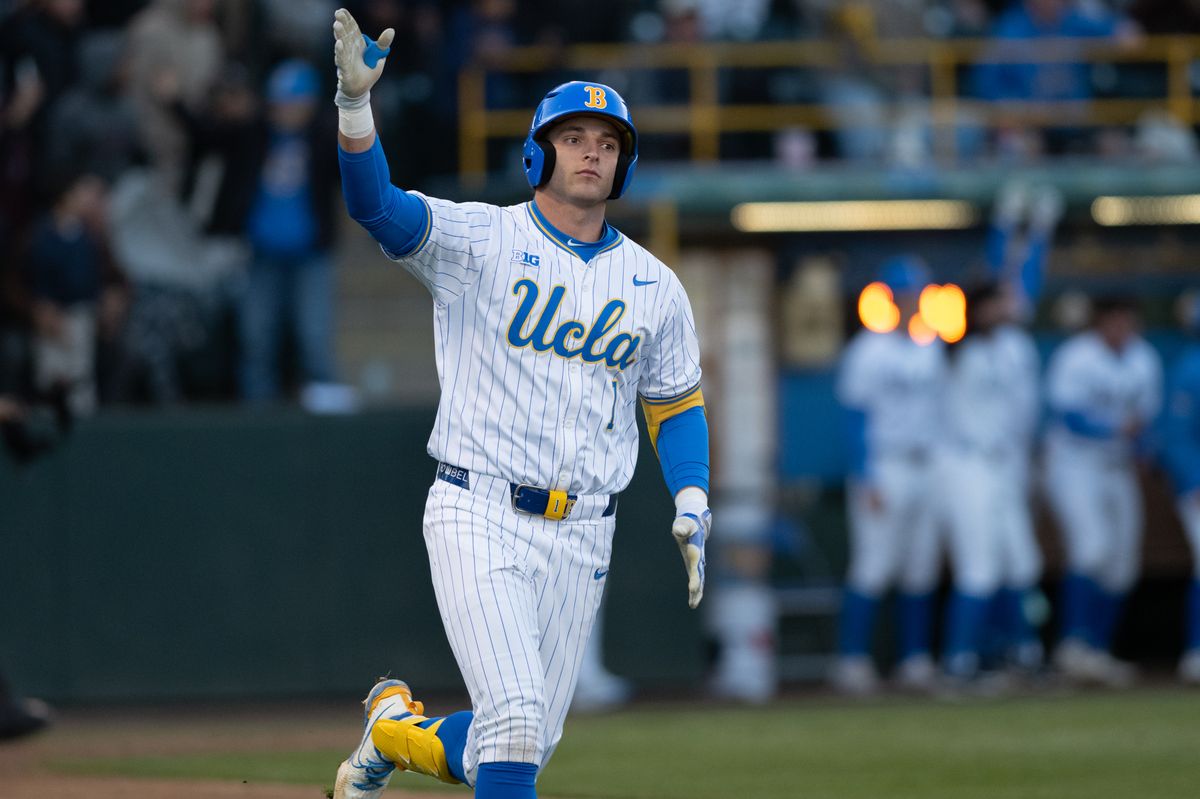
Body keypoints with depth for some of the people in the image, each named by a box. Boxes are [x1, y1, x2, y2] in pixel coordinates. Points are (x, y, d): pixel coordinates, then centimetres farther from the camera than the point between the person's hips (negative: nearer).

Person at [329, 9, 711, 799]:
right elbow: (375, 202, -19)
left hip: (581, 540, 5)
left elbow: (677, 404, 18)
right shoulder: (479, 241, -4)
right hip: (480, 518, -5)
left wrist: (693, 508, 2)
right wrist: (356, 101, -36)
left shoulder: (655, 287, 9)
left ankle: (395, 727, 37)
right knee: (515, 716, -19)